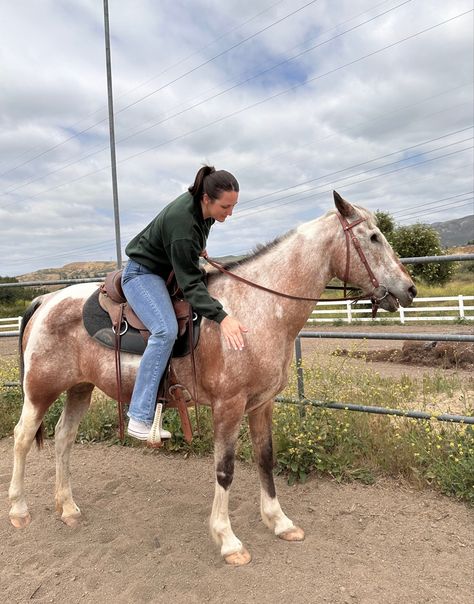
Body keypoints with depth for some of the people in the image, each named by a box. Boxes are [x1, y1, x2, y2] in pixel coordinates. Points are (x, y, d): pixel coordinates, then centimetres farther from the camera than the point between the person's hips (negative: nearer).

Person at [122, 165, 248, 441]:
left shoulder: (203, 206, -10)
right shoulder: (182, 224, -34)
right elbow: (190, 283, -34)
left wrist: (198, 249, 9)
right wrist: (222, 318, -43)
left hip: (168, 270, 10)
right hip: (143, 273, -10)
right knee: (166, 330, -31)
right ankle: (140, 418, -24)